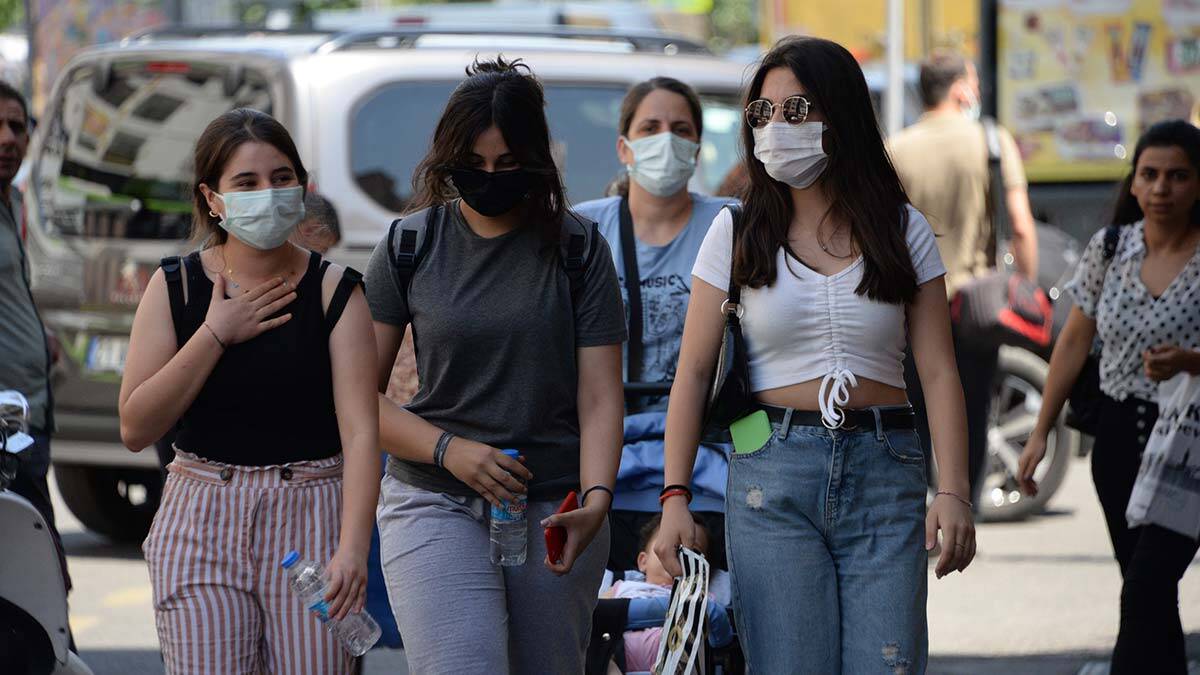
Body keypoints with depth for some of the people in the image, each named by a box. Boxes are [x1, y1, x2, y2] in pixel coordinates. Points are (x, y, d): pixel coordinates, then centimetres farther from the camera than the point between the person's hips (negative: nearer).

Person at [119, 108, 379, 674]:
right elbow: (135, 429, -2)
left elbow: (360, 430, -11)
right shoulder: (175, 287, 4)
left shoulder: (335, 292, -1)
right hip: (201, 528, 1)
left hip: (312, 521, -1)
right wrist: (215, 334, -9)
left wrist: (352, 549, -25)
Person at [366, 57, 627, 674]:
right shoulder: (410, 246, 4)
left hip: (553, 506, 1)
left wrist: (596, 498, -18)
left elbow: (600, 397, 0)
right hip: (435, 504, -1)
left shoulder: (578, 248, 4)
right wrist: (449, 449, -13)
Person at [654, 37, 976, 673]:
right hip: (772, 476, -1)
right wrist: (675, 496, -5)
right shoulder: (737, 233, 6)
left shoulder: (903, 231, 8)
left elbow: (938, 372, 3)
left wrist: (952, 491, -9)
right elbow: (693, 372, 5)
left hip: (884, 473, 1)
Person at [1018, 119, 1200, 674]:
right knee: (1148, 590, 11)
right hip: (1119, 435, 4)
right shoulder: (1109, 249, 2)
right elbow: (1074, 342, 9)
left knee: (1146, 589, -14)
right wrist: (1041, 432, 7)